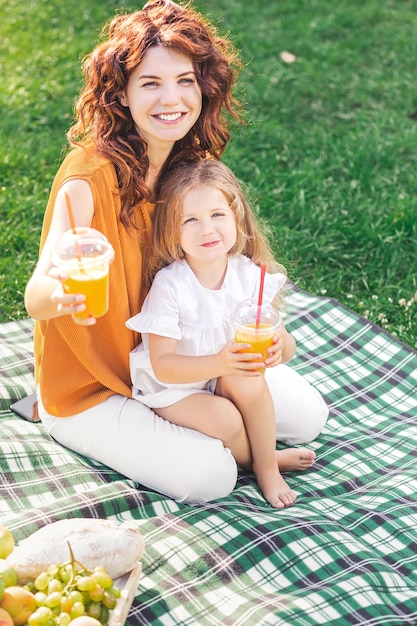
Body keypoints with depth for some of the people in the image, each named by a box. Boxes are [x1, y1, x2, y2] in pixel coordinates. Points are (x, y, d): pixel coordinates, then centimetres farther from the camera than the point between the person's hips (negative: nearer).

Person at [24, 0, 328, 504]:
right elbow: (35, 300, -37)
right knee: (209, 476, -22)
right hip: (89, 387, -6)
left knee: (307, 417, 4)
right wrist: (57, 294, -61)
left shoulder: (192, 164, -6)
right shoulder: (89, 178, -28)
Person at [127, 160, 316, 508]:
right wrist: (218, 364, -42)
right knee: (223, 418, -29)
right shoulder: (169, 285, -24)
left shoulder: (251, 275, -13)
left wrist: (278, 347, -35)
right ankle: (263, 456, 2)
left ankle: (266, 465, -9)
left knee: (248, 379, -28)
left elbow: (288, 347, -9)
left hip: (225, 377, 4)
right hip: (170, 387, -3)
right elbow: (162, 365, -25)